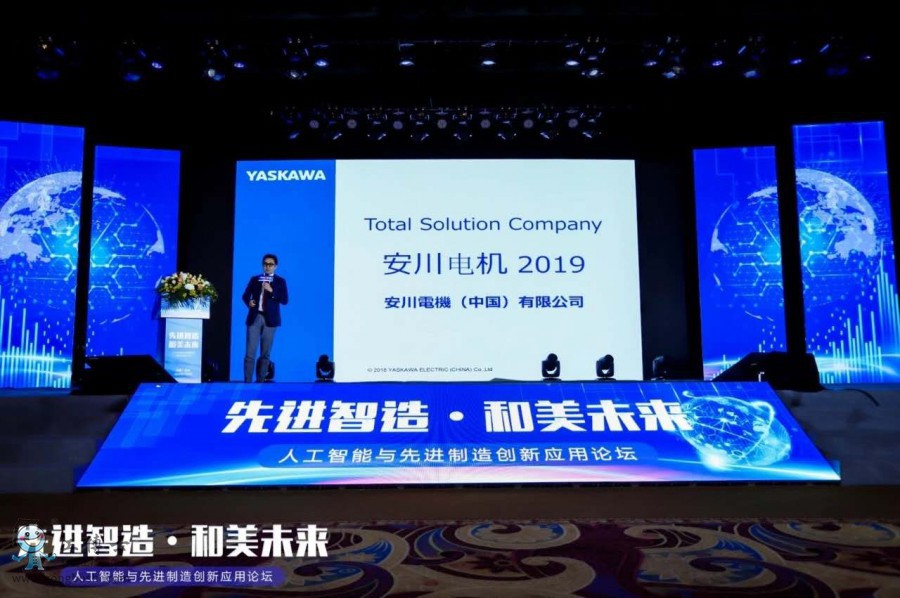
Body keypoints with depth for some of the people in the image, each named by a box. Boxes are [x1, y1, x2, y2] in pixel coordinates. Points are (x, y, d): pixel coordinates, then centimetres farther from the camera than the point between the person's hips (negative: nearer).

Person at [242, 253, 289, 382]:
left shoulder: (280, 281, 6)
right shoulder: (254, 279, 12)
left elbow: (284, 300, -4)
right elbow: (245, 295, 11)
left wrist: (271, 291, -16)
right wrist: (249, 302, -10)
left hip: (270, 320, -1)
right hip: (254, 318, 1)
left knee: (265, 354, 3)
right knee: (250, 352, -5)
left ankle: (260, 381, 9)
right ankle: (247, 381, -4)